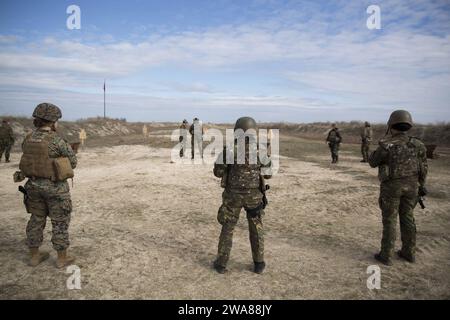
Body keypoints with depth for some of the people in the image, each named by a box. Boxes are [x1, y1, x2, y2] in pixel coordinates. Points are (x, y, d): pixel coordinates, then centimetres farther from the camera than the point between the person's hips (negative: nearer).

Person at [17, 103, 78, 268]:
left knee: (36, 219, 19)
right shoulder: (57, 140, -19)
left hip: (34, 184, 6)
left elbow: (30, 160, 13)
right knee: (60, 222, 8)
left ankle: (34, 256, 30)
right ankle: (62, 258, 18)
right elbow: (73, 162, -9)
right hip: (55, 186, -6)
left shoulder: (28, 139, 1)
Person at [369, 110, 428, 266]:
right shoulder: (417, 144, -3)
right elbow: (423, 168, 4)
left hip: (391, 187, -4)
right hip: (410, 186, 5)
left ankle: (386, 255, 11)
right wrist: (421, 186, 17)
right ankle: (409, 252, 26)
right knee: (407, 218, 17)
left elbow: (372, 162, -1)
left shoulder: (386, 146, -16)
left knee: (389, 220, 4)